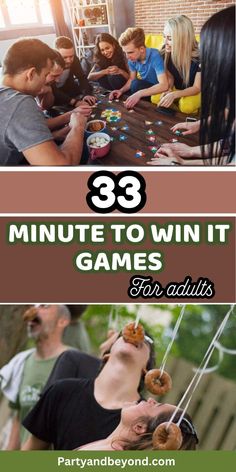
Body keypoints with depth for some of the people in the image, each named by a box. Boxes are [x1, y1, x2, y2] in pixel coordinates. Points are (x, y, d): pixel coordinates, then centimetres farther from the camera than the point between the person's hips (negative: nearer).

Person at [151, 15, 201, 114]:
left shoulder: (199, 55, -28)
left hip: (197, 91, -5)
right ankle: (180, 113, 0)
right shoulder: (166, 51, -14)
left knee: (186, 106, -36)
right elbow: (170, 76, 2)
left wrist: (174, 95, -37)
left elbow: (197, 87, -21)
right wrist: (168, 91, -22)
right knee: (155, 98, -20)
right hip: (177, 88, 5)